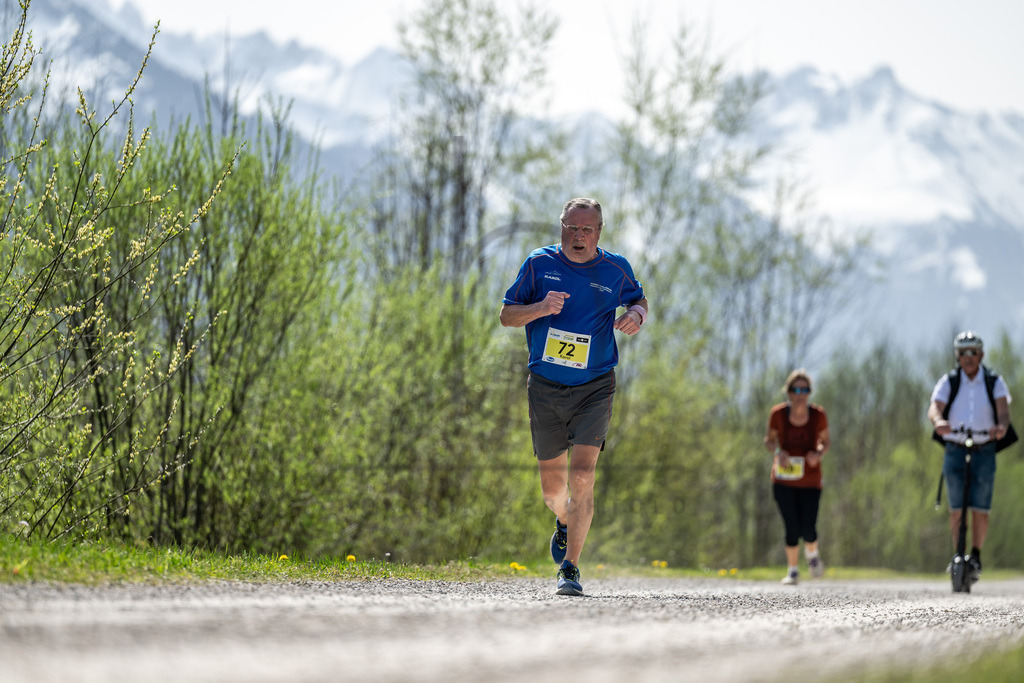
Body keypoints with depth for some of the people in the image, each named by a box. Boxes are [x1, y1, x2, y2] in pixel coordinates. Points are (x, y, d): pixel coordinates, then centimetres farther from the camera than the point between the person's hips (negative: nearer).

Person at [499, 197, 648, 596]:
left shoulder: (615, 270, 0)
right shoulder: (539, 264, -1)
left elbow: (638, 299, 19)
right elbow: (506, 315, 1)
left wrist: (637, 315, -5)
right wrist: (541, 308, -18)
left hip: (594, 388, -1)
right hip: (545, 387, 1)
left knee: (581, 477, -17)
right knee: (552, 487, 11)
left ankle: (570, 567, -10)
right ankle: (565, 522, 46)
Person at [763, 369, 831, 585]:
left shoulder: (818, 415, -9)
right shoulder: (778, 414, -10)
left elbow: (825, 442, 5)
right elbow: (769, 440, 4)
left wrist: (818, 454, -17)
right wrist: (778, 452, -18)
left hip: (810, 480, 0)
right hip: (784, 480, 0)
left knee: (808, 529, -10)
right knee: (792, 529, -5)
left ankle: (812, 553, 26)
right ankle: (793, 571, 18)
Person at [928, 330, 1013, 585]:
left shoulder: (994, 382, 0)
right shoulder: (948, 382, 0)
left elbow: (1003, 409, -16)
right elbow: (935, 407, -16)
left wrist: (1002, 426, -40)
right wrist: (939, 421, -40)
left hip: (984, 451, 0)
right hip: (955, 449, 0)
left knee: (980, 508, -5)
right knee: (956, 508, -5)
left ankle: (976, 556, 8)